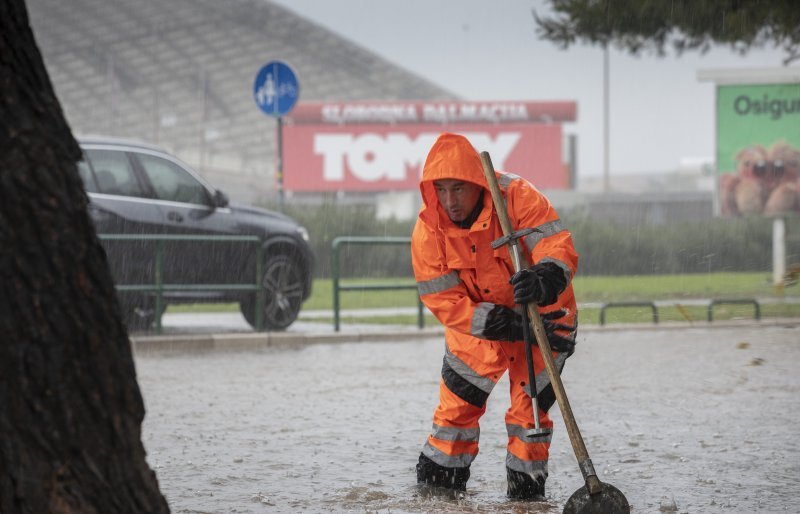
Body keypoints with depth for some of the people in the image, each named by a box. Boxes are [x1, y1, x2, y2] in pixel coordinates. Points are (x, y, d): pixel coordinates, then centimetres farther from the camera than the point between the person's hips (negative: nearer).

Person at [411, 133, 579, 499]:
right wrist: (507, 326, -31)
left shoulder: (517, 197, -28)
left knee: (529, 406, -5)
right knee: (457, 403, 2)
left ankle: (526, 484, 11)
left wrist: (543, 282, -57)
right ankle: (437, 478, 20)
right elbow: (444, 302, -21)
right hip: (476, 320, 2)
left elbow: (560, 249, -34)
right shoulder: (428, 229, -20)